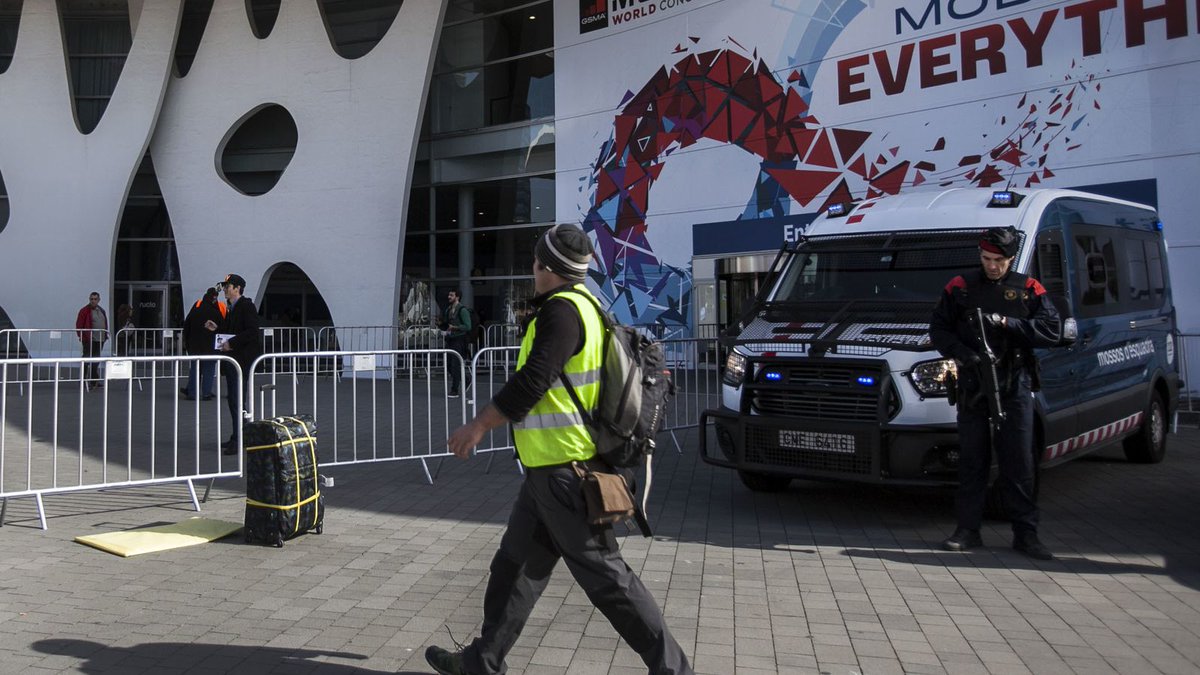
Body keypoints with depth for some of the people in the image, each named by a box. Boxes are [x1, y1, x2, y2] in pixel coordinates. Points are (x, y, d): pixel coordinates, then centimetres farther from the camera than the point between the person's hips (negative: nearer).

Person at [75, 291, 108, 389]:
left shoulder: (101, 311, 17)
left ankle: (94, 381, 19)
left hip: (100, 340, 6)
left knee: (96, 362, 12)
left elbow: (105, 324, 23)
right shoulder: (84, 310, -5)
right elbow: (79, 325, -7)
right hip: (89, 340, -6)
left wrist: (105, 335, 14)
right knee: (87, 360, -6)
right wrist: (81, 336, -13)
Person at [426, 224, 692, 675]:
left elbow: (531, 383, -22)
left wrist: (479, 425, -12)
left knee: (603, 575, -3)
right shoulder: (585, 306, 14)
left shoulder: (562, 310, -17)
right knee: (516, 565, 16)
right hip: (552, 469, 11)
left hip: (563, 470, -11)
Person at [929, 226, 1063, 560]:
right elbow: (938, 329, 6)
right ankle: (967, 530, 14)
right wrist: (961, 352, -13)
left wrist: (1005, 323, -15)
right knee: (972, 462, 6)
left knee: (1019, 464, 1)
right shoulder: (960, 288, 6)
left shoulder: (1028, 289, 5)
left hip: (1015, 387, -1)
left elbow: (1052, 330, -3)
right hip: (972, 388, 1)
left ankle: (1026, 533, 8)